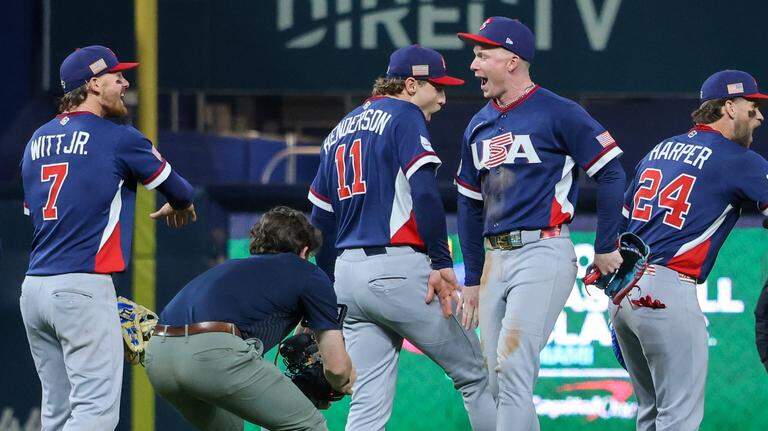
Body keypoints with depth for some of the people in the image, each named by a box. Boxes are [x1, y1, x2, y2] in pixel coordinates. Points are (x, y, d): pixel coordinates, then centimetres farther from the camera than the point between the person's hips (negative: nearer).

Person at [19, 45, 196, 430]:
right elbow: (177, 189, 10)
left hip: (33, 289, 8)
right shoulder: (119, 139, -4)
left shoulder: (36, 141, 14)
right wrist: (179, 206, 34)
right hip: (84, 288, -8)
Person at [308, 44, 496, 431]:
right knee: (476, 376, 1)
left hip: (347, 271, 8)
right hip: (398, 268, -8)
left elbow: (320, 221, 22)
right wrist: (442, 263, -17)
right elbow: (425, 193, -16)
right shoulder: (404, 116, -1)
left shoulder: (340, 130, 22)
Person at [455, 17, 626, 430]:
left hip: (543, 253, -8)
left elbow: (611, 174, -6)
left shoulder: (557, 113, -6)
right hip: (495, 257, 8)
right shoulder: (479, 125, 16)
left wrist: (605, 249, -5)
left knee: (512, 364, -19)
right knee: (496, 381, 6)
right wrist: (472, 279, 20)